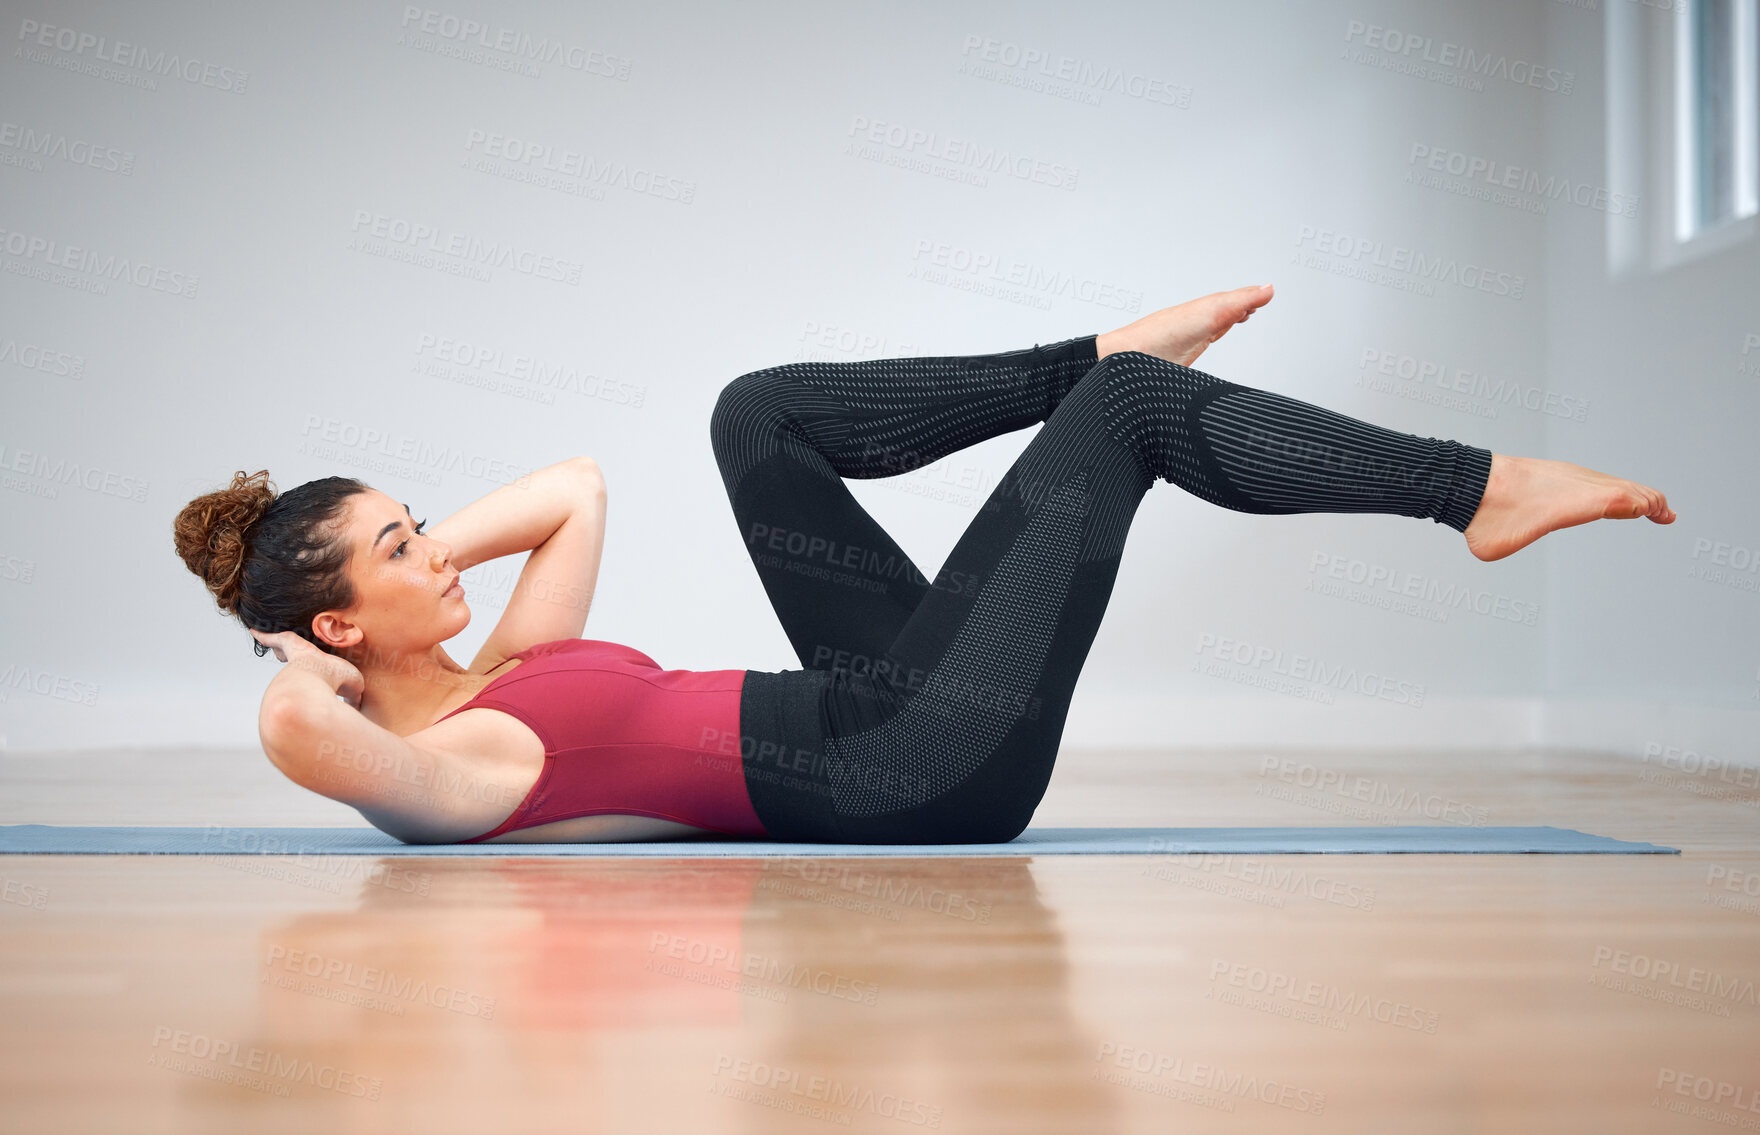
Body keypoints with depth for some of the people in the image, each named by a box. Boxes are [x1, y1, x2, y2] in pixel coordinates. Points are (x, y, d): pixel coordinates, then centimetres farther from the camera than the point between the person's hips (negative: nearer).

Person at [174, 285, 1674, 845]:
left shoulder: (493, 681, 12)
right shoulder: (428, 772, -14)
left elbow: (578, 491, 21)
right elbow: (296, 732, -36)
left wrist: (406, 555, 12)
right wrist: (302, 665, -14)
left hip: (887, 720, 9)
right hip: (920, 772, -9)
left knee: (759, 414, 8)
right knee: (1126, 413, -6)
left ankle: (1096, 361, 17)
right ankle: (1479, 486, 6)